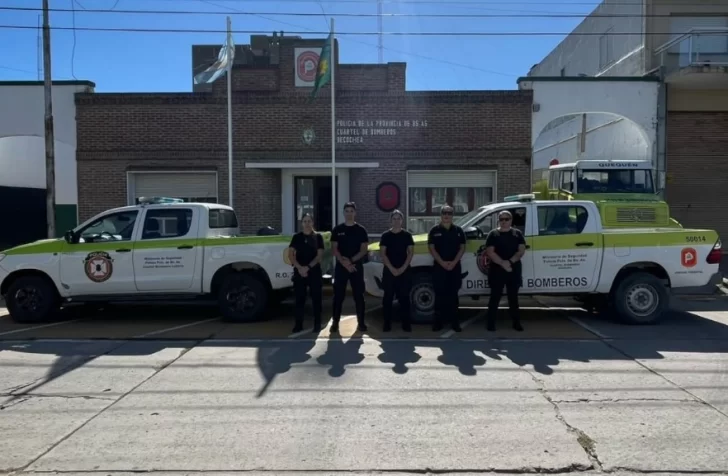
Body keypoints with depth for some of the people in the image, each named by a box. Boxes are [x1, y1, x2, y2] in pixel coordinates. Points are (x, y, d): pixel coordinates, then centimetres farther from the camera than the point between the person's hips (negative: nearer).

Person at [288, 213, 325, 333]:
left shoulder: (318, 237, 3)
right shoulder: (296, 237, 6)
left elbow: (320, 255, -3)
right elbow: (290, 255, 1)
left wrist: (308, 267, -14)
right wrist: (299, 267, -14)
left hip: (314, 271, -1)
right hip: (299, 271, 1)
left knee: (316, 299, 2)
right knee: (299, 299, 3)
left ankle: (317, 324, 10)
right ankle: (298, 324, 10)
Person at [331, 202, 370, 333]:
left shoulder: (361, 230, 3)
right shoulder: (337, 230, 5)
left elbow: (364, 250, -2)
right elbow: (334, 249, 0)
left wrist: (351, 260, -14)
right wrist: (344, 263, -13)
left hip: (357, 267, 0)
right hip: (340, 267, 0)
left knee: (358, 295, 3)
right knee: (338, 295, 3)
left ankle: (361, 323, 11)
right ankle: (335, 323, 10)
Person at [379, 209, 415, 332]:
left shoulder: (407, 235, 4)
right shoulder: (386, 235, 2)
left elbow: (411, 252, 1)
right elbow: (382, 253, -2)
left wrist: (403, 268, -9)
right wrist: (392, 268, -11)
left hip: (404, 271, 0)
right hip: (389, 271, 0)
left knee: (404, 297, 2)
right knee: (388, 297, 3)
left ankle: (406, 324, 7)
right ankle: (387, 323, 9)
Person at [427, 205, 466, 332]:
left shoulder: (458, 230, 7)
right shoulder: (435, 230, 2)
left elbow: (462, 248, 4)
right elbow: (431, 248, -2)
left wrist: (454, 262, -9)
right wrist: (442, 263, -13)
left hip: (455, 267, 2)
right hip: (439, 267, -1)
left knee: (453, 294, 5)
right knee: (440, 295, 1)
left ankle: (454, 322, 11)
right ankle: (438, 322, 7)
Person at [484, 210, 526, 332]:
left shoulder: (517, 234, 8)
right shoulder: (493, 234, 2)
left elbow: (521, 250, 0)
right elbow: (490, 252, -7)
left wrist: (510, 261, -16)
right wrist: (503, 263, -18)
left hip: (514, 270, 2)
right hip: (496, 270, -2)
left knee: (513, 297, 9)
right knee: (495, 297, 0)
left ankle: (516, 322, 17)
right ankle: (491, 323, 4)